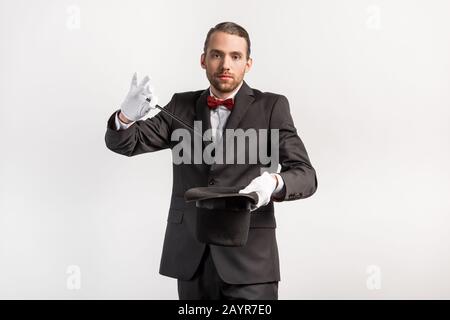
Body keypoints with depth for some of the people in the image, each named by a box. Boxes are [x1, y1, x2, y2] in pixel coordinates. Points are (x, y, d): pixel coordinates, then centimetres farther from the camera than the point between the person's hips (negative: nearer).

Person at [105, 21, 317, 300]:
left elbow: (305, 175, -5)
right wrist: (127, 116, -18)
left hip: (249, 257, -3)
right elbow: (124, 143, 5)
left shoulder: (272, 107, 1)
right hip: (191, 255, 3)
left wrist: (275, 182, -28)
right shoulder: (182, 106, 10)